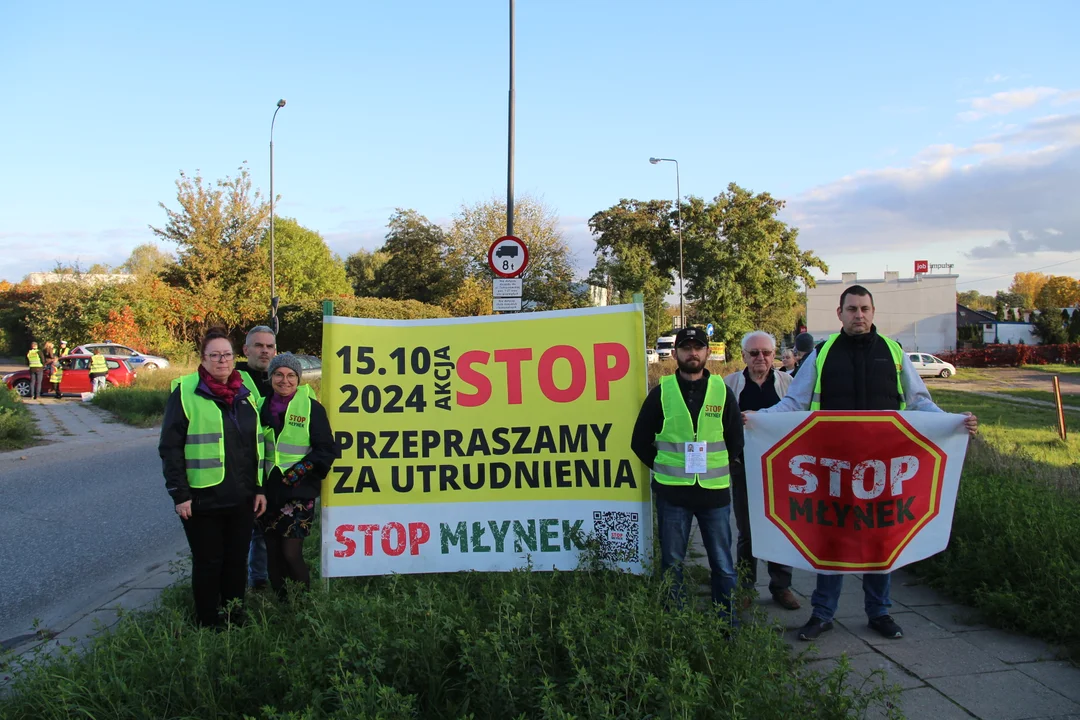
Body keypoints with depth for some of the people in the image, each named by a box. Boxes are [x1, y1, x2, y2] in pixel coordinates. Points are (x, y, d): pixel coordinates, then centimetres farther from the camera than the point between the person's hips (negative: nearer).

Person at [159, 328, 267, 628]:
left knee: (237, 563, 12)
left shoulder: (245, 394, 10)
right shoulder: (185, 392, -5)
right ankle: (208, 626, 22)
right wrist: (179, 494, -12)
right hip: (203, 499, -4)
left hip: (242, 499, 4)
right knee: (208, 565, 6)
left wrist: (260, 488, 9)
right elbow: (170, 447, -7)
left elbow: (258, 444, 14)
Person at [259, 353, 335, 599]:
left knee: (291, 553, -7)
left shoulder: (312, 408, -4)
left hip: (298, 491, -4)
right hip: (268, 490, 4)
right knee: (273, 553, 9)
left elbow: (326, 449, -4)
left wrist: (301, 469, -16)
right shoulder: (263, 406, 9)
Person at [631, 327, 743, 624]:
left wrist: (718, 468, 6)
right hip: (672, 491, 0)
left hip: (715, 490, 1)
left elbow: (736, 440, 11)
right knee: (672, 563, 8)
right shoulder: (662, 392, 2)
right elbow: (640, 441, 6)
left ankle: (728, 622, 21)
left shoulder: (722, 390, 4)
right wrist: (663, 467, 3)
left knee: (723, 565, 7)